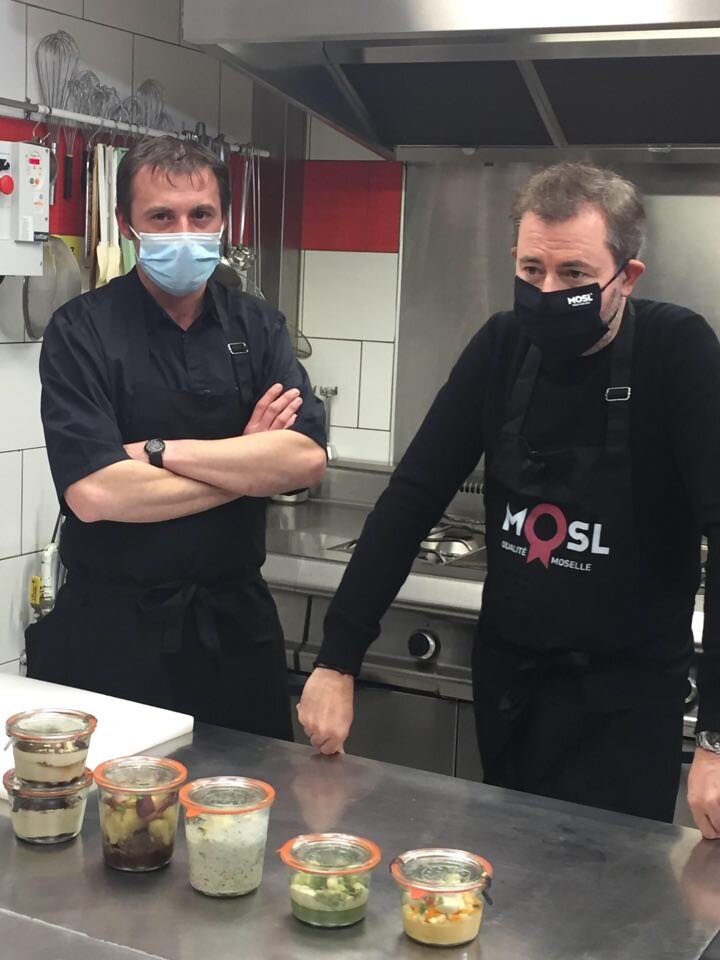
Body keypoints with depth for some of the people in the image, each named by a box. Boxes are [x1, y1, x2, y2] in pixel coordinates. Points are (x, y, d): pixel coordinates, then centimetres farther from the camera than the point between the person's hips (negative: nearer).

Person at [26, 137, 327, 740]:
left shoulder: (258, 326, 3)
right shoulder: (82, 332, -8)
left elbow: (307, 460, -11)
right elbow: (93, 493, -21)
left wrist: (158, 451, -17)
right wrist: (247, 463, -12)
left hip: (236, 621, 3)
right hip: (110, 628, -3)